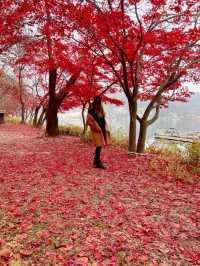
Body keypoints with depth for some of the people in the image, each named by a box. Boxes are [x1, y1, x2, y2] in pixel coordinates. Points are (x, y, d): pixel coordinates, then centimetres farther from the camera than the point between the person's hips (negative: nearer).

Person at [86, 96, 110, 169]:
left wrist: (106, 129, 12)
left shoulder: (100, 109, 15)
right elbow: (89, 120, -14)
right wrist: (96, 128, -17)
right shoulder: (91, 110, -8)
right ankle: (98, 162, -4)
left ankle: (96, 160, 23)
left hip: (102, 129, 8)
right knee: (99, 145, -10)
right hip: (97, 130, -8)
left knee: (100, 145, 10)